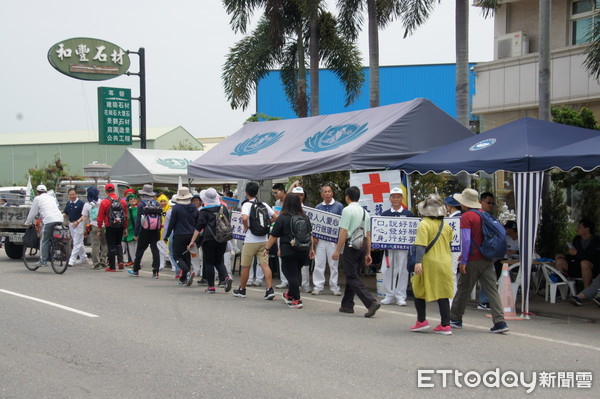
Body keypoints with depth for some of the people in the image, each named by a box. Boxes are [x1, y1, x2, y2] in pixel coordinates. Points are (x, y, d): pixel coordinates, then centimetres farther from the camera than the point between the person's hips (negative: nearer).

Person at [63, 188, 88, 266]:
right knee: (79, 243, 16)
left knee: (77, 243, -8)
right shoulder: (68, 203, 11)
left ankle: (72, 260, -10)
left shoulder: (81, 203, -11)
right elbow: (65, 213, 18)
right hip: (71, 224, 8)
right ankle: (84, 259, 25)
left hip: (79, 224, -8)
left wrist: (78, 221, -27)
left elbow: (84, 215, -15)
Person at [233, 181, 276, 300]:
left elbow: (244, 218, -27)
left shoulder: (247, 205, -10)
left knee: (245, 266, 8)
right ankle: (270, 290, -10)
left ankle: (241, 290, 21)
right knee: (265, 265, 0)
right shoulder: (264, 205, 7)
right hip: (263, 240, 4)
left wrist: (246, 227, -10)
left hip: (250, 240, -4)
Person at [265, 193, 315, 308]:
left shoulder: (282, 218, -6)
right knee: (297, 272, 20)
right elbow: (310, 235, 16)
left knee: (291, 274, 0)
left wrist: (267, 248, 8)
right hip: (304, 251, 5)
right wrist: (311, 249, 26)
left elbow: (273, 236, -3)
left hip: (289, 250, -5)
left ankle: (296, 300, -2)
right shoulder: (305, 218, 8)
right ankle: (290, 295, 33)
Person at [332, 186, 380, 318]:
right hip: (362, 246, 8)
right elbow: (368, 235, 15)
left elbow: (343, 232, -15)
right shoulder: (365, 212, 13)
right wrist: (368, 253, 19)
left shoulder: (347, 210, -10)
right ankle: (347, 305, 24)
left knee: (353, 277, -6)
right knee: (352, 275, 17)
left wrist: (337, 250, -12)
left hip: (351, 245, -8)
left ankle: (371, 302, -20)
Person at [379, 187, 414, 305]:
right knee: (388, 271, 2)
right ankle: (389, 296, 12)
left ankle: (400, 297, 7)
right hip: (388, 247, 2)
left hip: (403, 247, -2)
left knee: (402, 271, 0)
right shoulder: (384, 214, 10)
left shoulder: (409, 214, 5)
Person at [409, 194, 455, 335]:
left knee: (419, 291, 13)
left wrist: (418, 262, -24)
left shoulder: (424, 225, -10)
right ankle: (445, 325, 5)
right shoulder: (446, 226, 8)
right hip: (445, 264, 5)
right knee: (443, 295, 7)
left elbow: (421, 245, -20)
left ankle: (422, 321, 12)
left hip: (429, 263, -5)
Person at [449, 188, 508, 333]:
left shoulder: (466, 216, -10)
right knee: (492, 290, 1)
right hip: (487, 259, 6)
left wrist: (463, 260, -14)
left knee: (463, 289, 8)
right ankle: (500, 322, -7)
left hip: (473, 261, -6)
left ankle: (455, 319, 21)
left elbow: (466, 240, -17)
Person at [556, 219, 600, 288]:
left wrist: (577, 253, -21)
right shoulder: (577, 239, 11)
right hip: (578, 267, 7)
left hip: (593, 269, -6)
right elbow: (573, 255, 18)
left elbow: (593, 257, -23)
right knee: (560, 261, -11)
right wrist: (565, 256, -3)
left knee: (584, 263, -40)